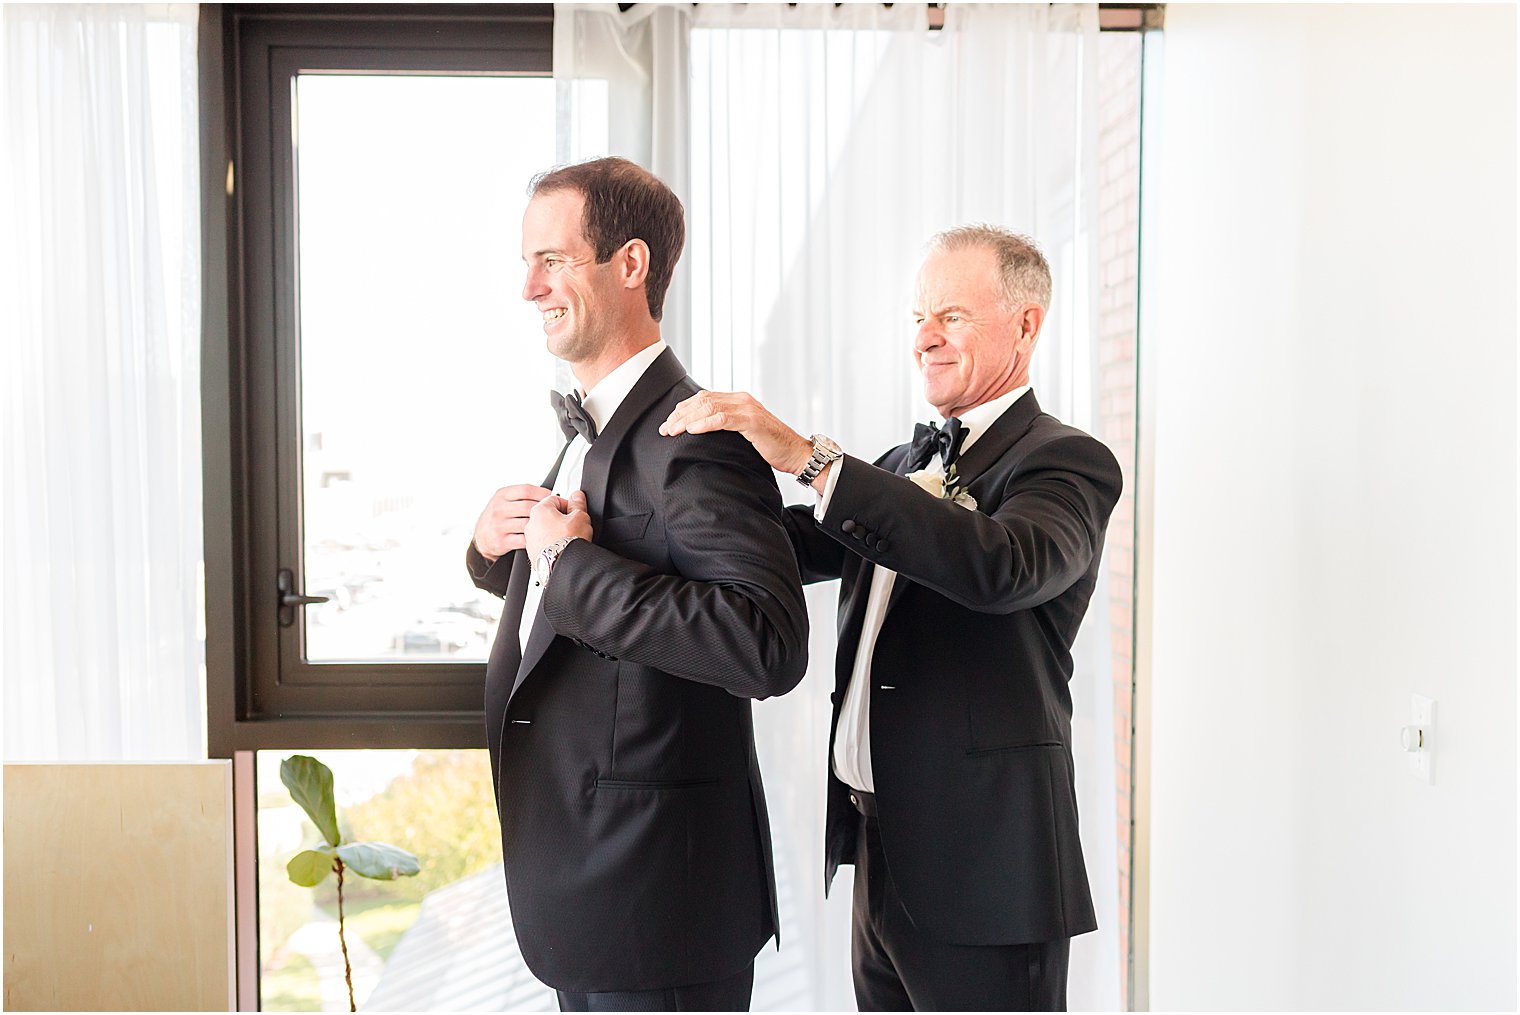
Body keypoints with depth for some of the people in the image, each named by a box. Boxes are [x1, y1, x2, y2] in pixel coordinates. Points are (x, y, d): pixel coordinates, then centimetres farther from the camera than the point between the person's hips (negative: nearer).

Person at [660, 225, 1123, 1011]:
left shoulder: (1067, 462, -9)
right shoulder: (908, 464, 16)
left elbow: (1003, 567, -29)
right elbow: (794, 545, 11)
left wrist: (807, 457, -32)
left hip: (980, 863, -7)